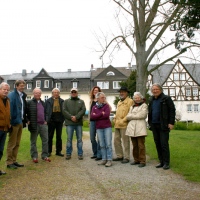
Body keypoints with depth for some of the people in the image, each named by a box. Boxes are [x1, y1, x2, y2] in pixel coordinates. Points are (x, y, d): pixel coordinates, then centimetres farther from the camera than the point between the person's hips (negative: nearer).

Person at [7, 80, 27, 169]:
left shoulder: (22, 95, 14)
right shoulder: (12, 95, -11)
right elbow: (10, 108, -18)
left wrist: (24, 120, 8)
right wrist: (12, 120, -21)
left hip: (20, 122, 8)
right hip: (14, 122, -8)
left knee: (17, 143, 15)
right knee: (12, 144, 2)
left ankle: (14, 161, 25)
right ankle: (9, 162, 12)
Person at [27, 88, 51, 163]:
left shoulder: (43, 103, 15)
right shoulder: (30, 103, -3)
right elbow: (27, 113, -4)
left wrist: (45, 120, 12)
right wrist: (28, 121, -11)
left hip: (43, 124, 5)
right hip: (34, 125, -5)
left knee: (45, 140, 6)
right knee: (33, 141, 6)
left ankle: (44, 156, 17)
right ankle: (34, 156, 16)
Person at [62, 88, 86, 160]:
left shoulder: (81, 101, 12)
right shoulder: (66, 101, 12)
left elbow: (83, 110, -2)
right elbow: (64, 110, -1)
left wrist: (76, 117, -15)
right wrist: (71, 117, -14)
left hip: (79, 123, 1)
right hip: (69, 123, 0)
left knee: (79, 139, 5)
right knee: (69, 139, 4)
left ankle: (80, 154, 13)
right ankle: (68, 154, 14)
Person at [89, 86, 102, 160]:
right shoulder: (91, 101, 16)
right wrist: (90, 119, 17)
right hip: (92, 120, 6)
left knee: (99, 138, -2)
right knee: (92, 138, 10)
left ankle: (99, 155, 6)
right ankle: (95, 153, 24)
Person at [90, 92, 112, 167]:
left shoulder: (106, 106, 2)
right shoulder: (94, 107, 9)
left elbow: (107, 115, -14)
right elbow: (92, 116, -4)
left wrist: (97, 115, -6)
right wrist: (101, 114, -8)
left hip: (107, 127, -3)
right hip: (99, 128, 3)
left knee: (108, 144, -4)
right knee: (102, 145, 5)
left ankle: (109, 160, -1)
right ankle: (104, 159, 13)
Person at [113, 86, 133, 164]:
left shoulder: (130, 101, -3)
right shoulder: (119, 102, 23)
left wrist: (123, 120, -15)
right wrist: (115, 119, 15)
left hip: (124, 125, -8)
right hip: (117, 125, 8)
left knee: (125, 141, -2)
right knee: (116, 140, 10)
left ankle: (126, 157, 7)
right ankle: (119, 156, 21)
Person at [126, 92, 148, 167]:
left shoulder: (144, 105, 9)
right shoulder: (132, 107, 25)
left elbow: (142, 115, -8)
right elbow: (128, 117, 12)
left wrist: (132, 116, 2)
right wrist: (136, 116, -2)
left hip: (140, 127, -5)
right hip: (132, 127, 5)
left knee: (141, 145, -7)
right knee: (134, 145, 5)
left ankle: (142, 161, -2)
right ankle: (136, 159, 14)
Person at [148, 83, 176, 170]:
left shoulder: (166, 98, -4)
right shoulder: (151, 100, 14)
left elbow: (172, 110, -6)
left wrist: (171, 123, -12)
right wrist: (150, 123, 13)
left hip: (163, 125, -6)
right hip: (154, 125, 6)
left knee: (164, 144, -5)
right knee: (157, 144, 9)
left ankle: (166, 163, 5)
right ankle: (161, 162, 18)